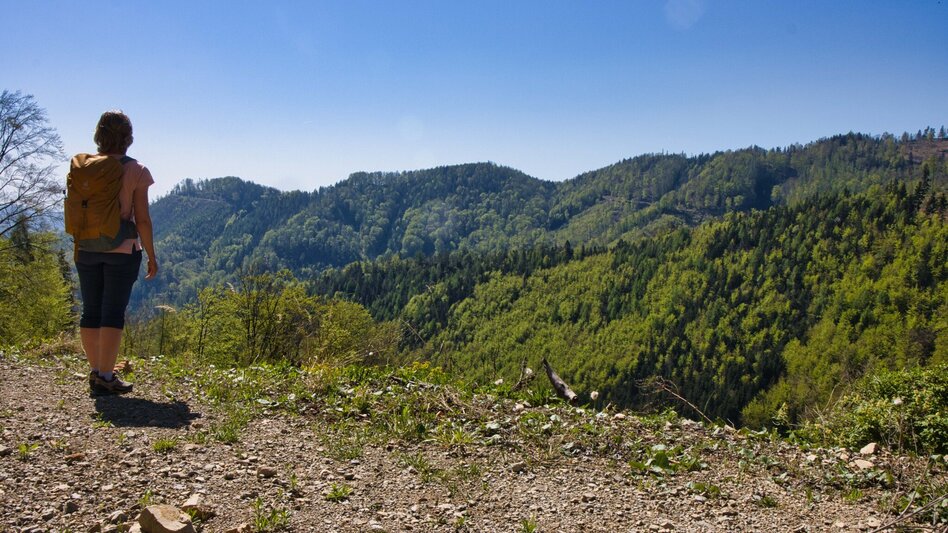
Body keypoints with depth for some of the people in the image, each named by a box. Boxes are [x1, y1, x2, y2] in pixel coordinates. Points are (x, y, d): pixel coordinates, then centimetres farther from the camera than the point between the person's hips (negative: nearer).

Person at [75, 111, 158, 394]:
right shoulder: (136, 171, -8)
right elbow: (142, 219, -9)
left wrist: (79, 245, 19)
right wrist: (151, 256, -1)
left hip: (86, 251, 4)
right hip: (123, 251, -4)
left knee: (91, 311, 12)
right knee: (113, 313, -1)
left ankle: (96, 371, 18)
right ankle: (105, 377, -1)